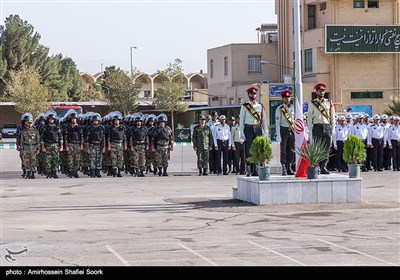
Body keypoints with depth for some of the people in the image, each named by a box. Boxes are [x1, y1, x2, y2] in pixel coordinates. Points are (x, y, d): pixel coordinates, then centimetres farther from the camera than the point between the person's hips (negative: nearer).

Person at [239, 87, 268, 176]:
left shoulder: (260, 106, 11)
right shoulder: (244, 106, 5)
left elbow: (264, 119, 13)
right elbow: (241, 120, 3)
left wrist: (265, 132, 8)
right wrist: (242, 132, -4)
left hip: (258, 129, 2)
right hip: (248, 129, -2)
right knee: (248, 150, -4)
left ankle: (255, 170, 7)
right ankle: (249, 170, -1)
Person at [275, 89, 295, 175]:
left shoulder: (293, 108, 11)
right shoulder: (279, 109, -2)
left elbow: (295, 120, 16)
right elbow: (277, 123, -5)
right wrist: (278, 135, -11)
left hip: (292, 131, 4)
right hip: (284, 130, -4)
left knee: (291, 150, 5)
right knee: (283, 150, -2)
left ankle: (289, 168, 12)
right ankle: (284, 169, 1)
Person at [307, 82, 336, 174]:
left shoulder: (329, 103, 11)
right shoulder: (313, 104, 5)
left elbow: (332, 117, 13)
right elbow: (309, 118, 4)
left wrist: (332, 129, 7)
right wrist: (310, 131, -1)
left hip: (327, 127, 2)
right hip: (317, 127, -2)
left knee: (326, 148, 2)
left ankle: (323, 167, 9)